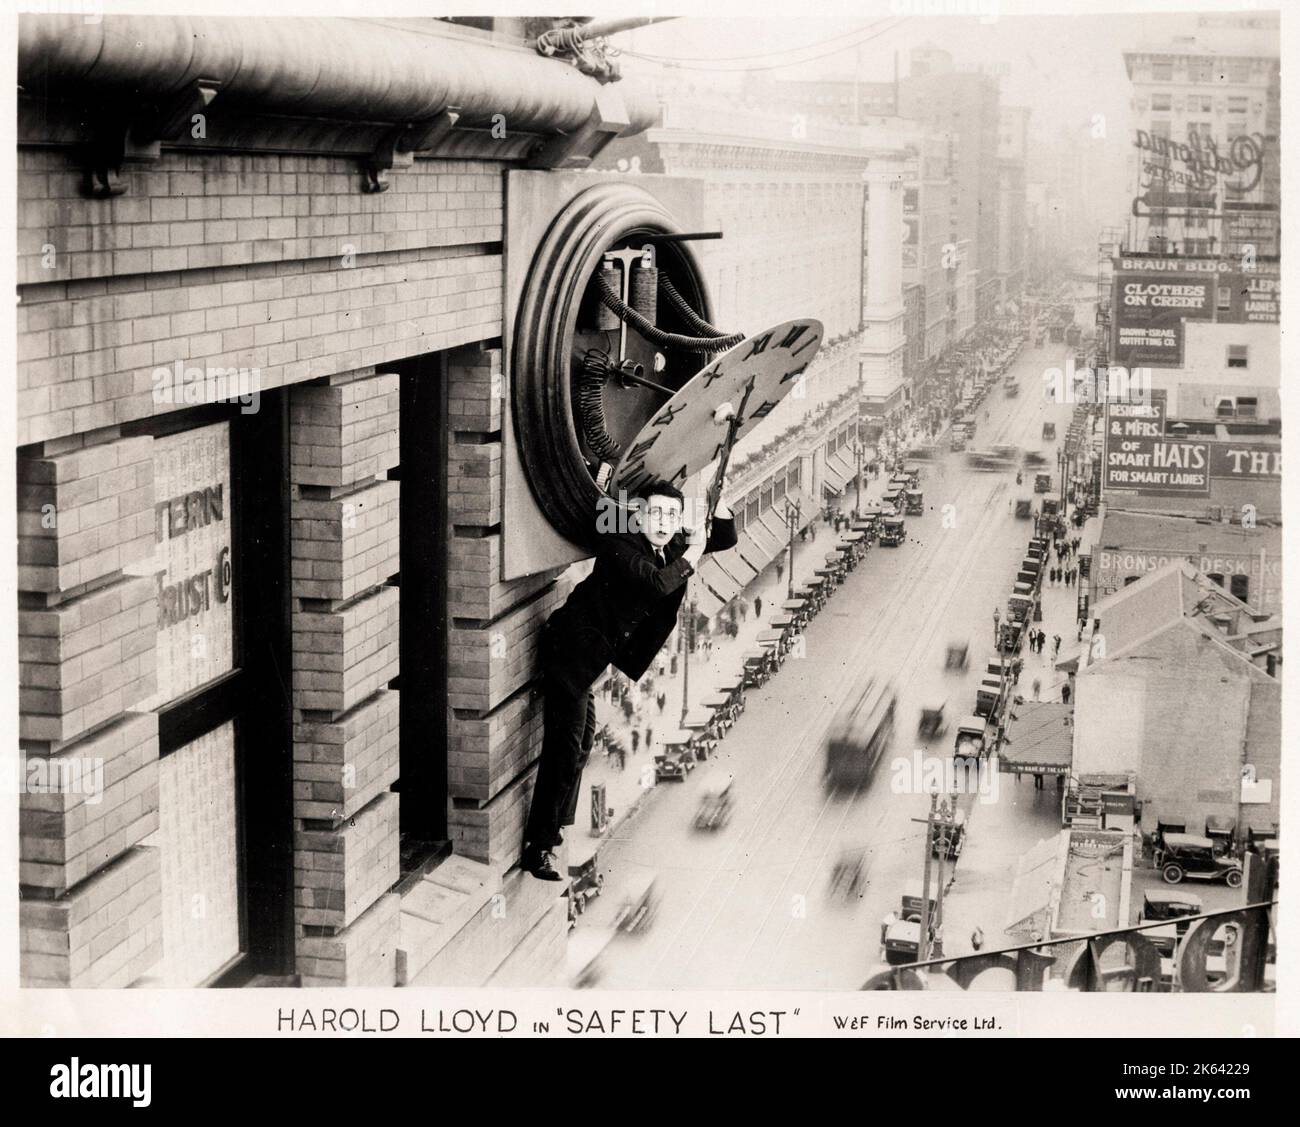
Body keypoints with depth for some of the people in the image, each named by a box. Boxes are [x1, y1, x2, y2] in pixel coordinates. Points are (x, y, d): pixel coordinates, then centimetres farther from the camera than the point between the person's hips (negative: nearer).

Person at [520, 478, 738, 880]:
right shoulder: (619, 544, -20)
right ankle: (538, 847, -5)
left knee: (584, 738, 21)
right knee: (566, 745, -11)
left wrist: (719, 498, -7)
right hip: (571, 647, -10)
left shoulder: (671, 545, 3)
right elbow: (657, 583, -35)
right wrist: (691, 556, -20)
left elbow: (725, 540, 11)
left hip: (595, 652, 10)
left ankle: (553, 827, 37)